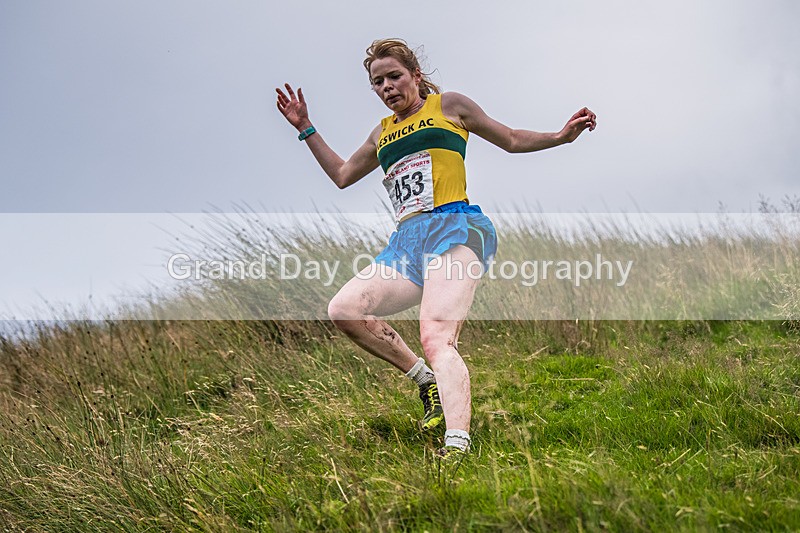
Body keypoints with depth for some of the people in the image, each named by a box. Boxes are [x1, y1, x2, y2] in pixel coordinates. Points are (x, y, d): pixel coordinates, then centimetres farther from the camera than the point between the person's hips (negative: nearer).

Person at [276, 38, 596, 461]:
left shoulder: (448, 106, 14)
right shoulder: (383, 133, 27)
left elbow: (512, 140, 21)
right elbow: (342, 175, 41)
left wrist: (561, 136, 6)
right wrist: (305, 128, 36)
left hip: (454, 228, -6)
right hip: (406, 243, 7)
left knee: (435, 338, -29)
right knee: (343, 310, -15)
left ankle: (457, 445, -46)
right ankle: (428, 380, -3)